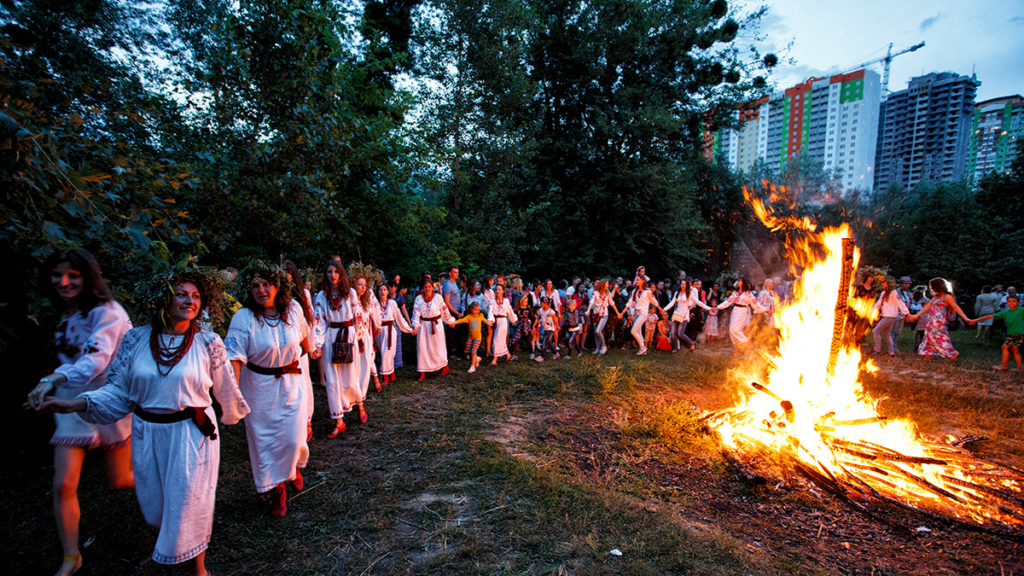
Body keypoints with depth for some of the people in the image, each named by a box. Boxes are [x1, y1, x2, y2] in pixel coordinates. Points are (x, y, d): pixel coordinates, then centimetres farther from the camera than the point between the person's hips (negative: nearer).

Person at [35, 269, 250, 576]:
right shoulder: (136, 340, -4)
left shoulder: (208, 343, -11)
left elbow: (225, 389, 1)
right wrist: (77, 404, -12)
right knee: (155, 501, 21)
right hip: (147, 433, 3)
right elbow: (119, 390, 2)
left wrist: (231, 415, 13)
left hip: (192, 433, -3)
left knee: (189, 501, 7)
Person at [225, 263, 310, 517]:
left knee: (293, 437, 2)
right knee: (265, 440, 8)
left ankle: (294, 467, 39)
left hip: (291, 383, 2)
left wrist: (305, 351, 30)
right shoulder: (243, 317, -17)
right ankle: (277, 489, 30)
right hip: (259, 387, -1)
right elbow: (234, 356, -23)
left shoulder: (292, 308, -8)